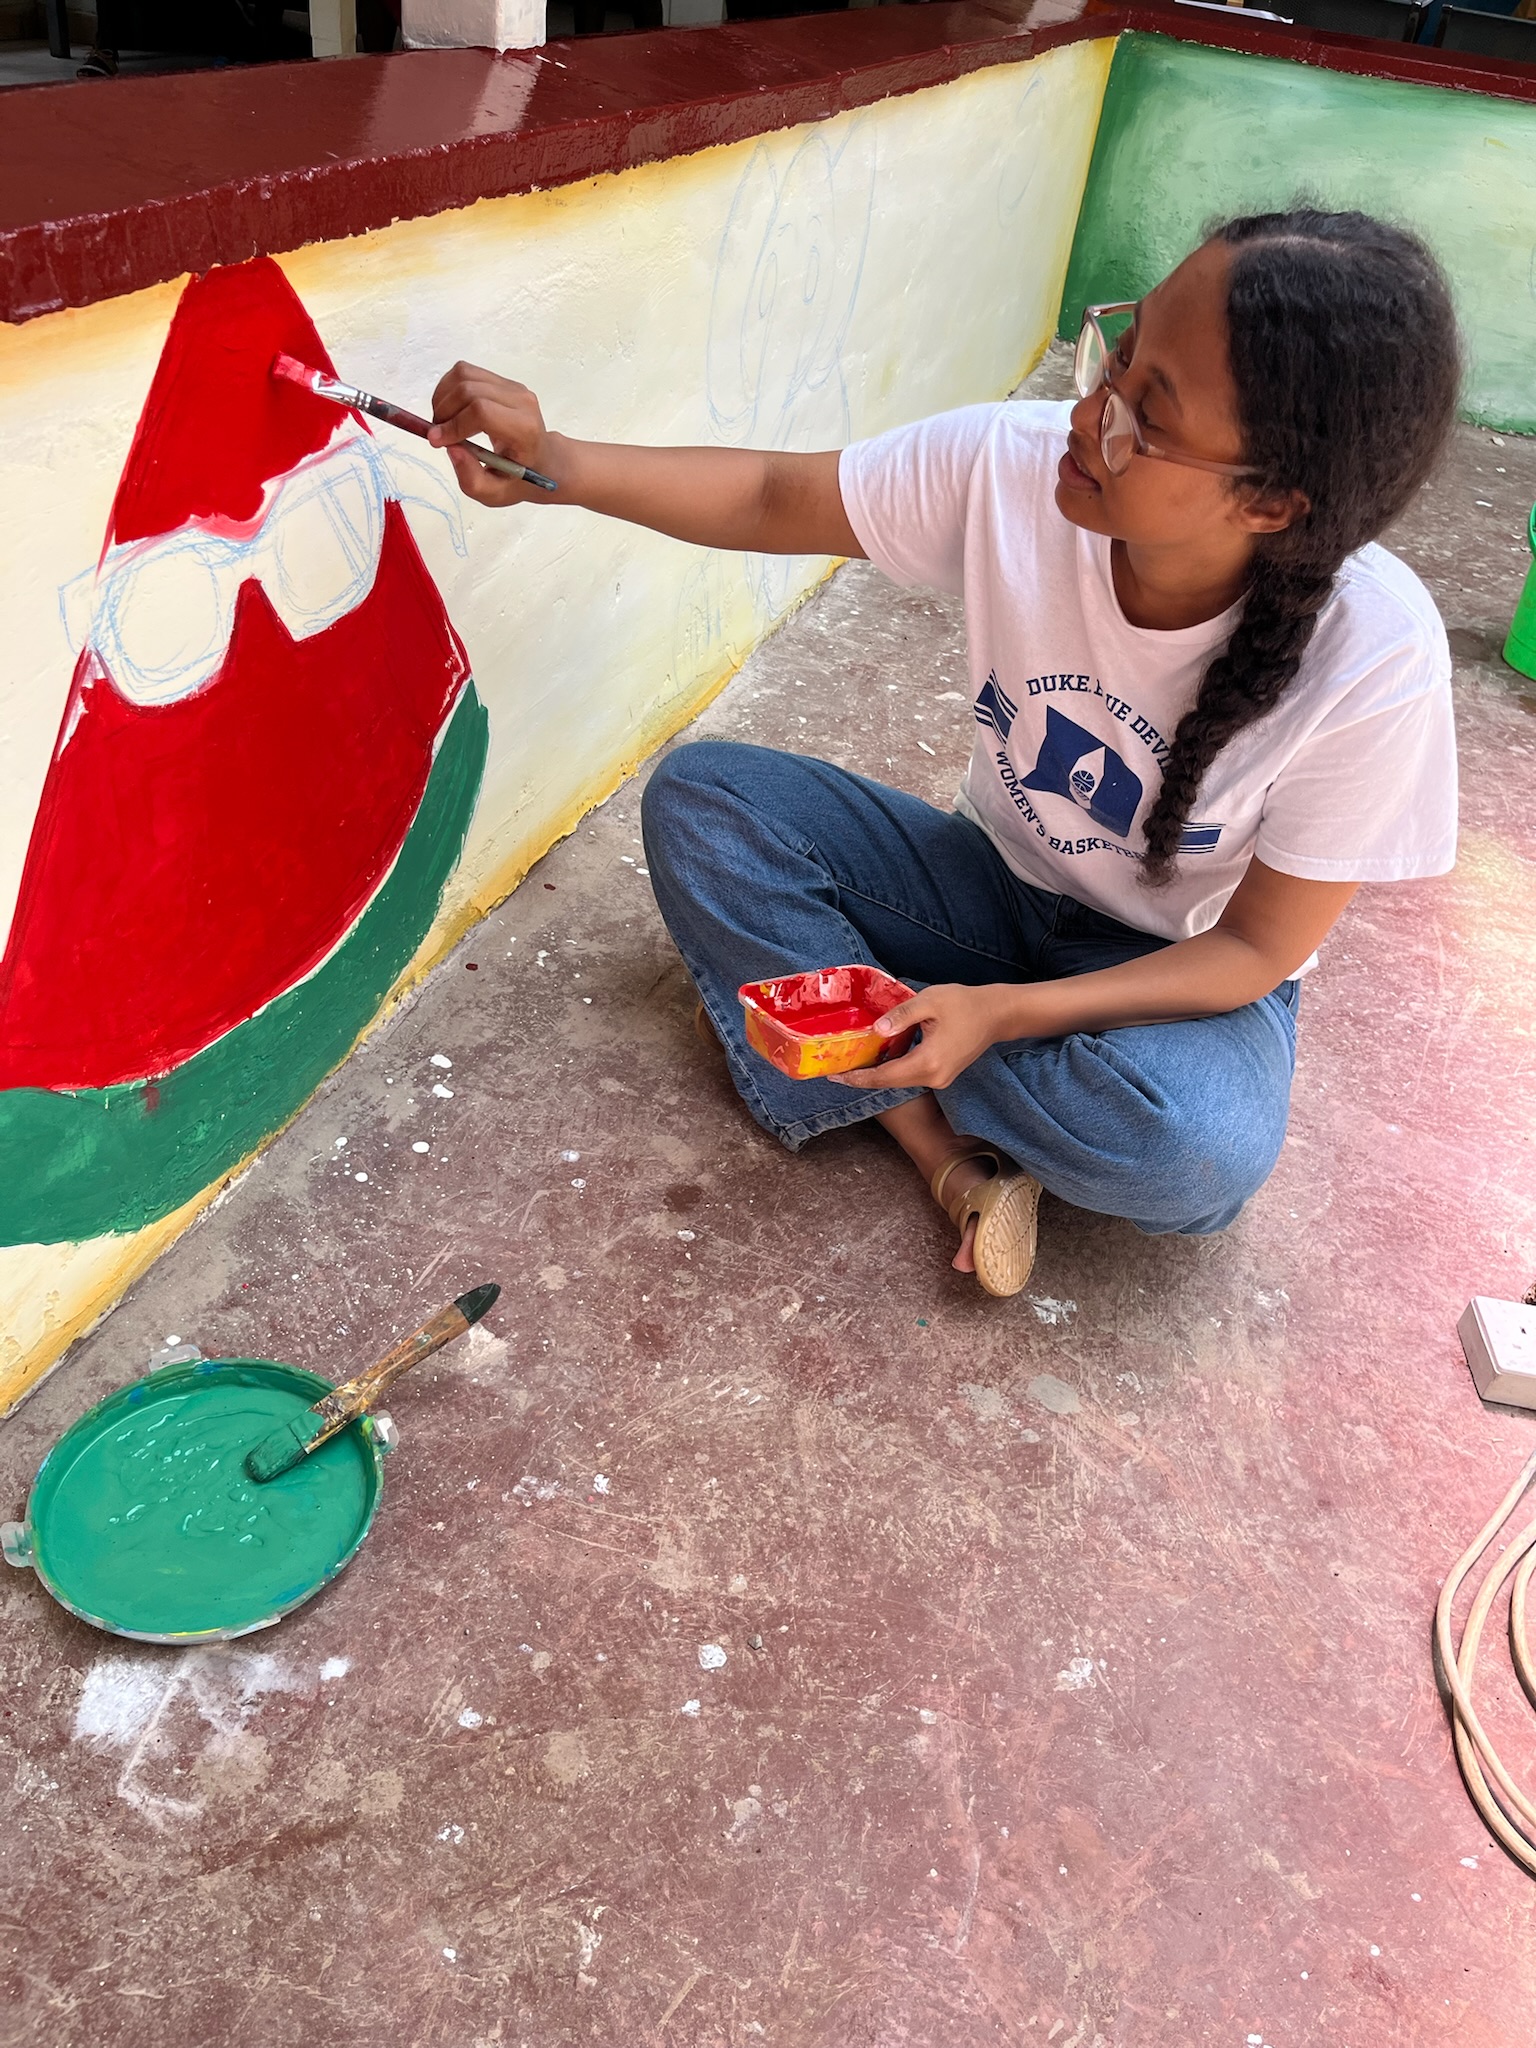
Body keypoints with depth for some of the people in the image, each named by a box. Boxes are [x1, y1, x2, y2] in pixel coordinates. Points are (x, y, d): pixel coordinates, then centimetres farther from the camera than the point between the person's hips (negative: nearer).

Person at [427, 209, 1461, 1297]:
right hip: (999, 884, 3)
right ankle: (954, 1152, -19)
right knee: (698, 798, -15)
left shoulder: (1375, 662, -29)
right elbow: (770, 497, -9)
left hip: (1186, 968, -3)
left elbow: (1257, 947, -20)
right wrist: (557, 464, -25)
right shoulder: (1011, 466, -22)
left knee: (1198, 1154, -37)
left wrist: (1004, 1011, -32)